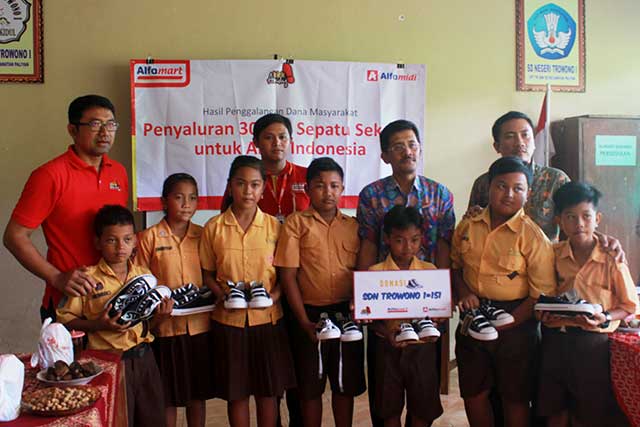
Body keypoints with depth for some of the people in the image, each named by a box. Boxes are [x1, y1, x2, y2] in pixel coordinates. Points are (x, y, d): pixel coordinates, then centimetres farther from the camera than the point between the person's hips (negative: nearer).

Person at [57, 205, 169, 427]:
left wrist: (159, 315, -5)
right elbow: (64, 318, -8)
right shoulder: (88, 279, -10)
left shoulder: (145, 275, 5)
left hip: (143, 356, 5)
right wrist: (98, 325, -21)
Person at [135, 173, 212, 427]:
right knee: (168, 395, 9)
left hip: (199, 323, 3)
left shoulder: (203, 235, 4)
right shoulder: (149, 237, -4)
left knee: (197, 392, 14)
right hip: (165, 324, -2)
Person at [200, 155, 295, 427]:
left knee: (268, 389, 10)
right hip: (229, 319, 0)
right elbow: (207, 274, 4)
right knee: (236, 392, 10)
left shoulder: (274, 226, 0)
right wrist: (222, 294, -13)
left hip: (267, 317, 1)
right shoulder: (213, 228, -1)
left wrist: (274, 295, -13)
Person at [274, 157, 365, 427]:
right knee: (310, 386, 10)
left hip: (346, 314, 3)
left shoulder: (353, 226, 7)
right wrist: (304, 322, -10)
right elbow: (288, 276, -7)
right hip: (310, 314, -2)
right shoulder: (296, 223, -3)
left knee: (346, 384, 14)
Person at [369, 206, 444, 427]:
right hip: (389, 347, -1)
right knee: (390, 409, 13)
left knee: (422, 409, 12)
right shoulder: (375, 272, -5)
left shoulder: (430, 271, 0)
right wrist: (386, 332, -22)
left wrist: (433, 327, -16)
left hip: (422, 346, 1)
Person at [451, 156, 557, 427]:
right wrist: (464, 293, -6)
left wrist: (503, 325, -18)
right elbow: (456, 267, 14)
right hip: (473, 320, 4)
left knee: (514, 397, 12)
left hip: (514, 324, -4)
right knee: (473, 393, 16)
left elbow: (541, 294, -14)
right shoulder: (467, 228, 0)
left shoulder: (533, 236, -13)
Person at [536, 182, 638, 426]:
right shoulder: (552, 255, 0)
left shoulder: (611, 259, -9)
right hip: (554, 339, 3)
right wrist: (545, 314, -6)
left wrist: (605, 318, -18)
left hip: (592, 342, -3)